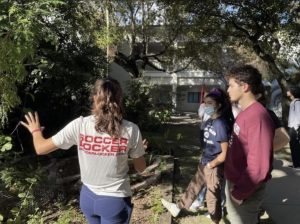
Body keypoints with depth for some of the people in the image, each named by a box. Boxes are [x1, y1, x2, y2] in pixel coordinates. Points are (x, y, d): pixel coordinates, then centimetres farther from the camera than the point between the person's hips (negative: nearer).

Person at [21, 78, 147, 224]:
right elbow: (140, 168, -4)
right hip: (115, 201, -2)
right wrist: (139, 150, 16)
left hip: (88, 197, 3)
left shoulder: (79, 125, -14)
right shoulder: (131, 130, -16)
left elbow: (41, 149, -4)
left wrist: (36, 130, 16)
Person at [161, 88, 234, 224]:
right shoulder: (210, 122, 2)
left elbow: (225, 153, -23)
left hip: (214, 167, -8)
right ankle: (178, 208, 40)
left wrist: (211, 164, -12)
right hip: (204, 163, 8)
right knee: (194, 186, 23)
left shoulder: (221, 124, -25)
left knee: (212, 195, 12)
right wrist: (204, 161, 8)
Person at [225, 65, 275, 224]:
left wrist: (240, 192, -19)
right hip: (233, 181, 9)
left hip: (245, 190, -9)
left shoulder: (258, 117, -26)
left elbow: (258, 166, -28)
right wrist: (233, 185, 13)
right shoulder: (244, 113, 6)